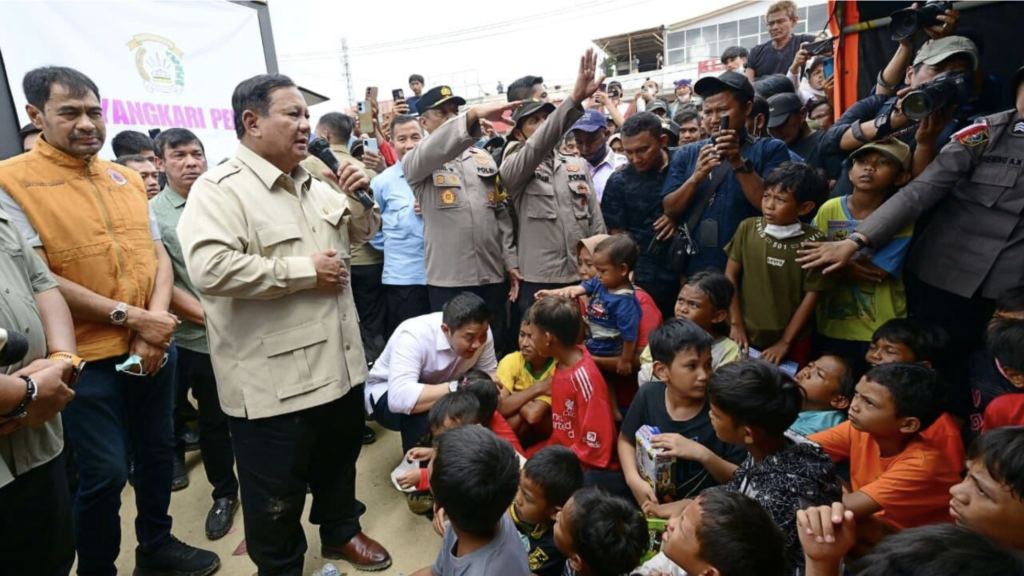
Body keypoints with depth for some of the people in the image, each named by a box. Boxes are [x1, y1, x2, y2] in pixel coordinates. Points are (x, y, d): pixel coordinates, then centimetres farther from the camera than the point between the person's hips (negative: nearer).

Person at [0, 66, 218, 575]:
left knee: (158, 449, 18)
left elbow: (159, 255, 8)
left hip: (155, 347, 6)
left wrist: (156, 320, -9)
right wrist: (131, 317, -16)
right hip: (88, 357, -5)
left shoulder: (128, 178, 8)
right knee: (105, 471, 5)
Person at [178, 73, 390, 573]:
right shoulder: (219, 190, -14)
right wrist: (304, 270, -23)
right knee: (277, 498, 11)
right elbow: (209, 269, -29)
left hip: (338, 363, 8)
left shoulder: (314, 184, 10)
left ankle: (340, 531, 49)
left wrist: (360, 199, 0)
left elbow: (358, 234, 21)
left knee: (339, 460, 26)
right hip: (272, 381, -7)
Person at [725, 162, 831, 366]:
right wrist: (736, 324, -4)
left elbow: (812, 295, -7)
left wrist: (785, 342, -7)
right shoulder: (748, 228, -4)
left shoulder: (813, 241, -10)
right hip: (746, 336, 2)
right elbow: (730, 275, -1)